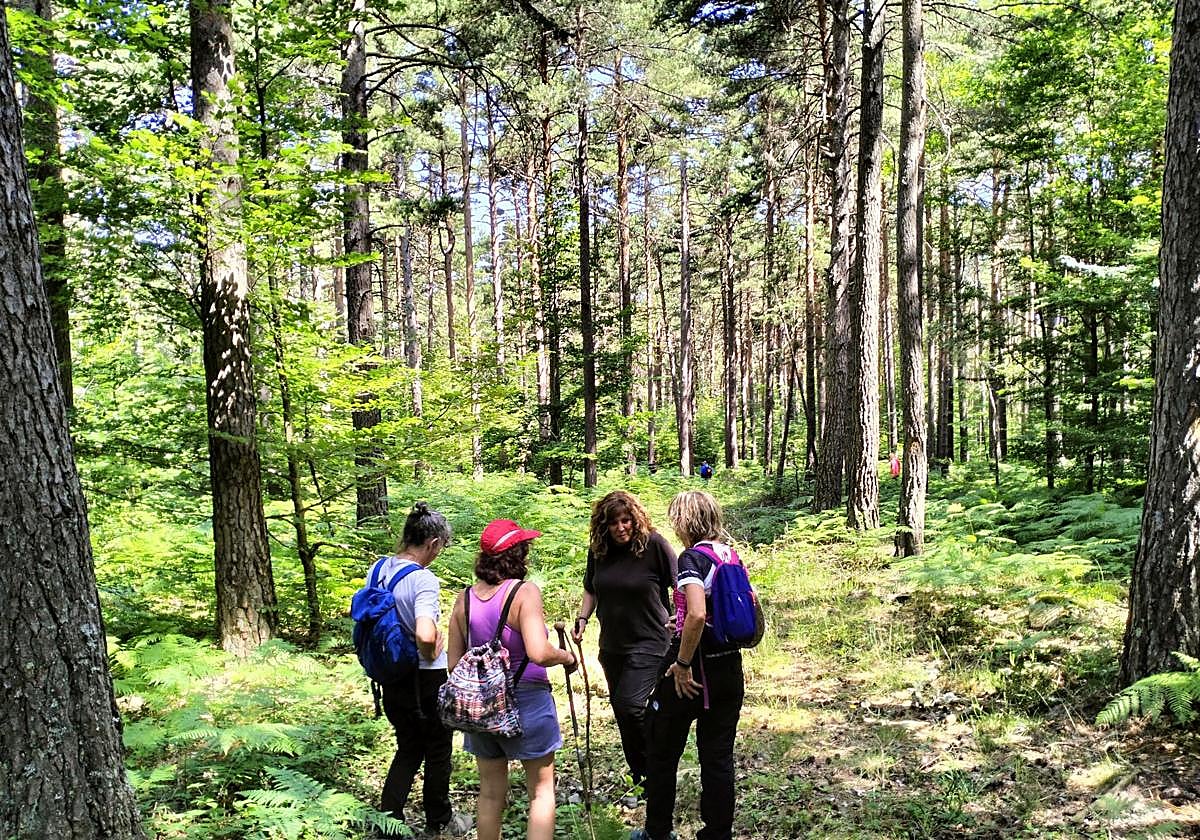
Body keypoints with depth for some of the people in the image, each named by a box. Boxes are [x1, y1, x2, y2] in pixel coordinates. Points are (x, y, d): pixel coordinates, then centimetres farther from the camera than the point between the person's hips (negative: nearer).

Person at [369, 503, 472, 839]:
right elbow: (425, 635, -38)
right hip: (426, 680, -7)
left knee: (408, 749, 23)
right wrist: (431, 655, -17)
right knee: (437, 751, 16)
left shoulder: (379, 568, -1)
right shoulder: (423, 580, -25)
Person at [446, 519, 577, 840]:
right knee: (541, 789, 11)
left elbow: (454, 663, 4)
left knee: (490, 792, 18)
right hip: (527, 701, -5)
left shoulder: (464, 599, 0)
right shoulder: (525, 592, -17)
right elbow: (539, 654, -27)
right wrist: (568, 657, -8)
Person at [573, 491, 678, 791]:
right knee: (621, 710, 14)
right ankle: (639, 777, 31)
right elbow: (591, 589, 15)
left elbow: (680, 585, -7)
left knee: (629, 704, -17)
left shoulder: (653, 544, -14)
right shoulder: (598, 549, 0)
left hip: (649, 642, -6)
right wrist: (582, 619, 2)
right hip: (612, 644, 6)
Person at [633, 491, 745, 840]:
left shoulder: (692, 557, -16)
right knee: (718, 756, 13)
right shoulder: (731, 555, 6)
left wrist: (682, 664, -20)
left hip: (694, 670, -6)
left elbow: (697, 614, -29)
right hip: (730, 669, 7)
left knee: (661, 751, 13)